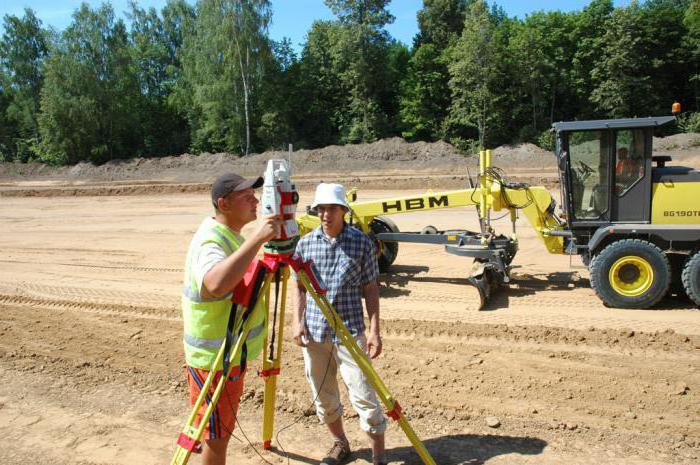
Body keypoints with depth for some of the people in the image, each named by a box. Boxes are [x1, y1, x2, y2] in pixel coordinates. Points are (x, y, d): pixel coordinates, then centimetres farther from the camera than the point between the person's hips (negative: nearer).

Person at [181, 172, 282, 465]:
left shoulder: (230, 234, 6)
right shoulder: (211, 240, -24)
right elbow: (216, 285, -47)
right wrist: (257, 238, -46)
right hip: (215, 356, -9)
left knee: (220, 431, 24)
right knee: (216, 436, 7)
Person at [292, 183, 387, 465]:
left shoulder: (361, 243, -4)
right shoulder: (305, 243, 3)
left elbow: (370, 289, -1)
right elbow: (299, 287, 10)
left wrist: (374, 330, -6)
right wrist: (297, 321, -2)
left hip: (350, 332, -3)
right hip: (313, 333, 3)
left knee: (363, 397, -2)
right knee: (323, 398, 14)